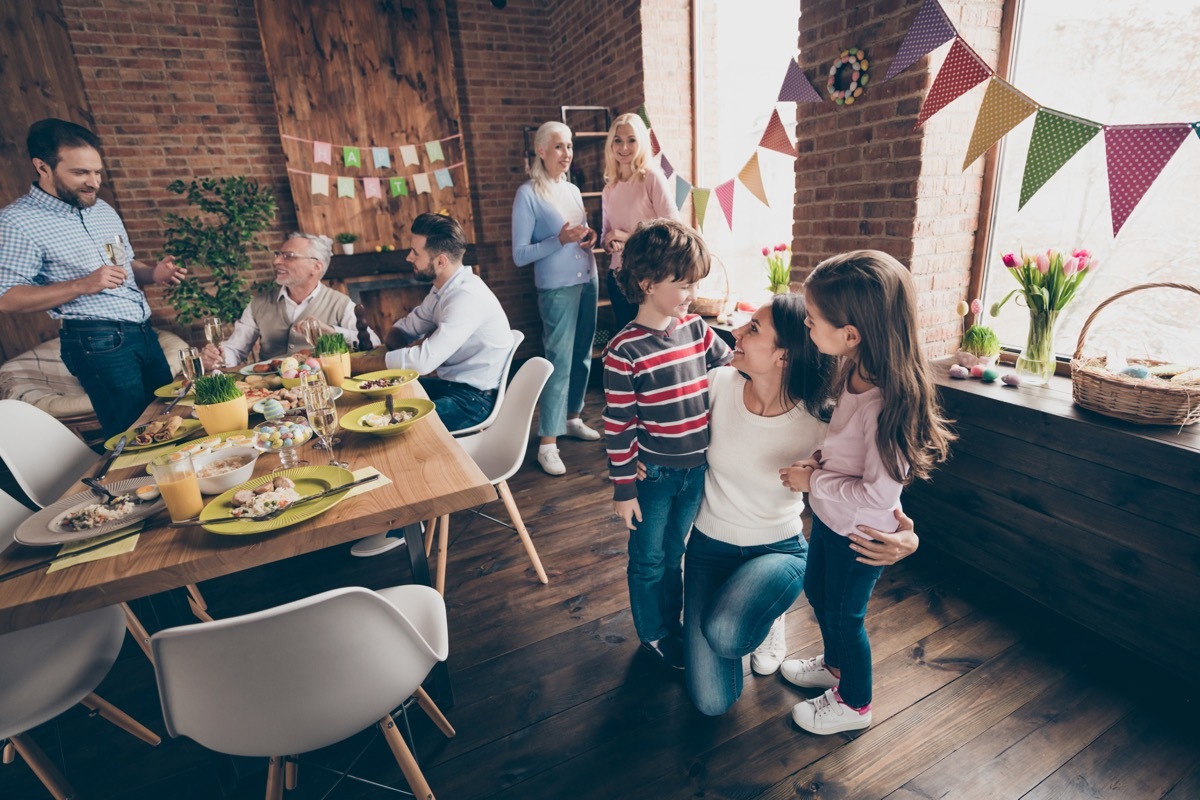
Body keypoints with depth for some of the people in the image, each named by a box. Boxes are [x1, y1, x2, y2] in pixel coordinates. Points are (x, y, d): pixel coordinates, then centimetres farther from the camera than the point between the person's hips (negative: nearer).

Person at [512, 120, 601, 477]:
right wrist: (560, 240, -23)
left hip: (588, 280, 7)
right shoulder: (528, 194, -7)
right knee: (559, 361, -9)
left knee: (583, 355, 12)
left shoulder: (573, 190, 12)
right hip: (557, 287, -7)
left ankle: (573, 418, 29)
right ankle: (547, 443, -1)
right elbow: (520, 255, -11)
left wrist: (590, 238, -1)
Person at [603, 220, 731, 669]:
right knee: (649, 560, 17)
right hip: (653, 476, -5)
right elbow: (618, 427, -16)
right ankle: (653, 634, 40)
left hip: (697, 469, 5)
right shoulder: (624, 351, -20)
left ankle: (673, 624, 46)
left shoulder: (695, 329, -3)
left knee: (674, 554, 24)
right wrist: (623, 489, -11)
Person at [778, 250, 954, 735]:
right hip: (829, 518, 8)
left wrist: (813, 482, -21)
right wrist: (818, 460, -6)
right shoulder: (855, 371, -10)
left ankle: (853, 704, 44)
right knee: (817, 592, 27)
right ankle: (834, 666, 56)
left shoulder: (885, 404, -35)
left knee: (843, 616, 15)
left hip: (861, 533, -8)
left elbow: (878, 495, -29)